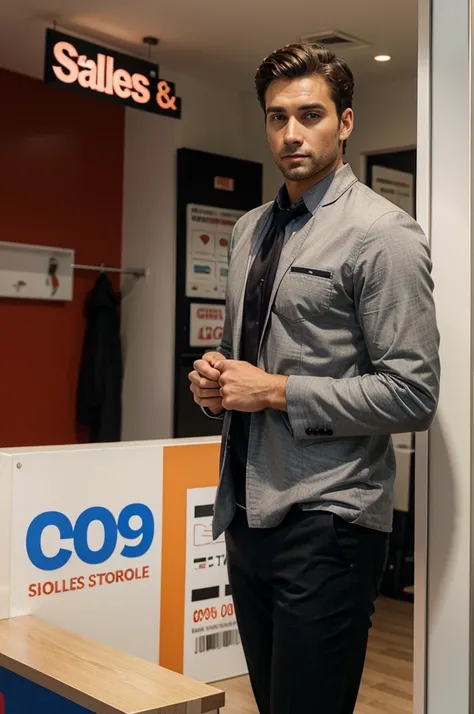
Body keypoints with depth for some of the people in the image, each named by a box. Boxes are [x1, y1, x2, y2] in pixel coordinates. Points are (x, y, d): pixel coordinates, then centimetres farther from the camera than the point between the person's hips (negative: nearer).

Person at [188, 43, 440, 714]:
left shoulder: (381, 232, -11)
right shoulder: (250, 229, 12)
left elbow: (412, 394, -16)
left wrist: (276, 391, -16)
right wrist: (214, 378, 0)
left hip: (325, 525, -7)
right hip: (246, 512, 7)